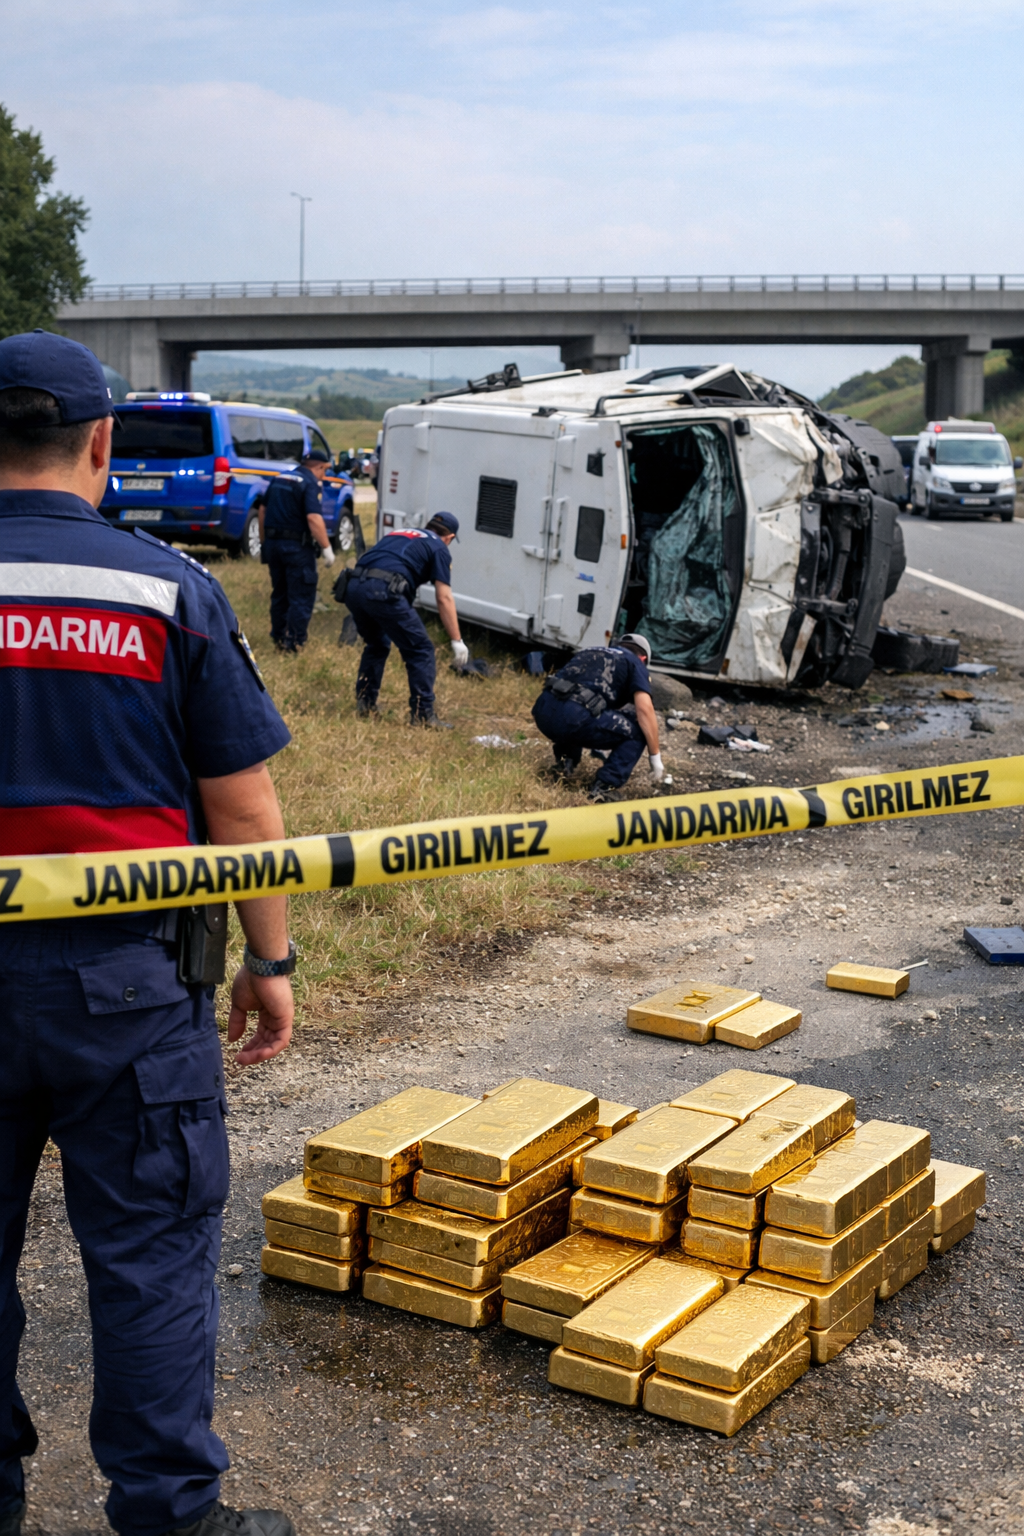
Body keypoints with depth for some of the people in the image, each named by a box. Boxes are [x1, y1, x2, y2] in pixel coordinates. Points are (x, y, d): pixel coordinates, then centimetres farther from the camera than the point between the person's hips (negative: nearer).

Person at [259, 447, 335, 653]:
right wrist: (327, 548, -20)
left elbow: (263, 510, 17)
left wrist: (264, 540, 26)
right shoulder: (310, 484, -12)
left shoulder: (279, 479, 12)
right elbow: (313, 518, -23)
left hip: (273, 543, 7)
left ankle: (278, 637, 27)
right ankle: (294, 643, -3)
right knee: (302, 596, 0)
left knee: (279, 593, 19)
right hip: (297, 546, -7)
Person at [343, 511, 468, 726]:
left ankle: (365, 703, 31)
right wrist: (456, 641, 6)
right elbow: (444, 598, 5)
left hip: (353, 586, 7)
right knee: (421, 651, 6)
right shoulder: (438, 548, 14)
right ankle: (422, 714, 3)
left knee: (376, 645, 30)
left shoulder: (399, 533, 33)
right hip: (384, 590, -7)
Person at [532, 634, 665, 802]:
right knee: (637, 732, 9)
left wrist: (595, 746, 62)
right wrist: (656, 757, 6)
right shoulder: (634, 663, 17)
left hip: (543, 711, 7)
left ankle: (565, 757, 23)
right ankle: (604, 788, -5)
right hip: (573, 717, -7)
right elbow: (644, 708, 0)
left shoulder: (592, 652, 36)